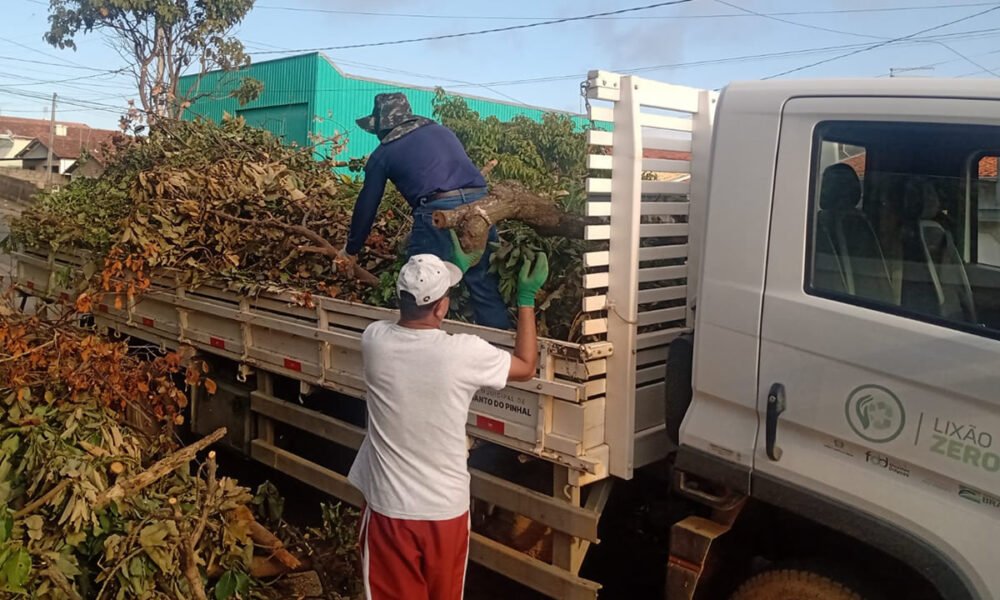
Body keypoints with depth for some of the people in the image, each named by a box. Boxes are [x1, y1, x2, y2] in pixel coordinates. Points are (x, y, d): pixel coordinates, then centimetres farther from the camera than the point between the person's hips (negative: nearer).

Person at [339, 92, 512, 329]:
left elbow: (366, 205, 21)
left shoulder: (384, 153, 16)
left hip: (438, 212, -5)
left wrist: (351, 249, 33)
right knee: (485, 288, 11)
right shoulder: (442, 131, 27)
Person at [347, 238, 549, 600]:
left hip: (389, 509, 2)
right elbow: (526, 367, 0)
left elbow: (416, 312, 13)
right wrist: (526, 298, 7)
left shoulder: (374, 340, -12)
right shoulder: (464, 352, -20)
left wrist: (456, 268, 20)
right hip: (446, 510, -1)